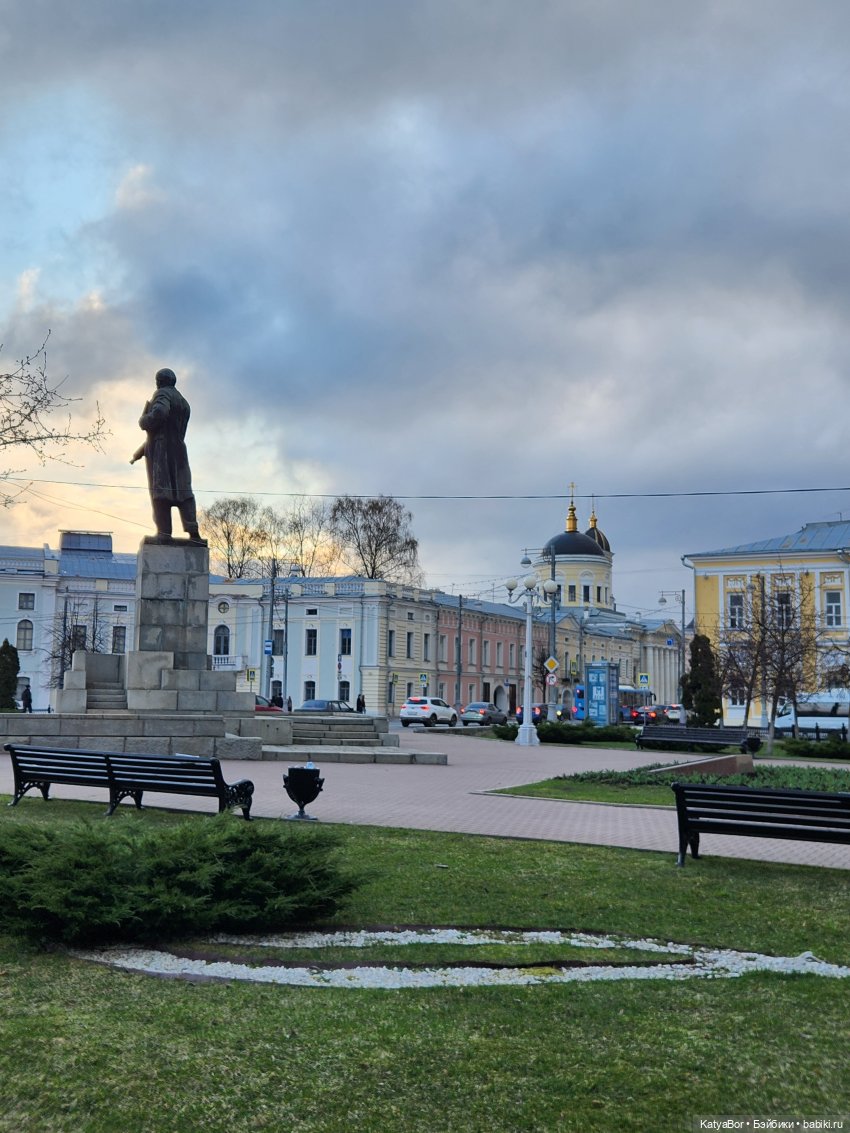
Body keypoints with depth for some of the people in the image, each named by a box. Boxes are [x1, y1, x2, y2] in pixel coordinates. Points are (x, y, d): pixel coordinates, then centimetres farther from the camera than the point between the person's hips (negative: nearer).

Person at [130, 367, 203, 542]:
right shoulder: (183, 402, 22)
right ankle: (193, 531, -10)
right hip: (178, 450, 7)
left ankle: (164, 531, -16)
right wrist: (140, 452, 25)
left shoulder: (163, 394, -3)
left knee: (160, 489, -8)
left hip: (160, 449, -7)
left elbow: (158, 414, -25)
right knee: (183, 489, 3)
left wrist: (142, 421, -3)